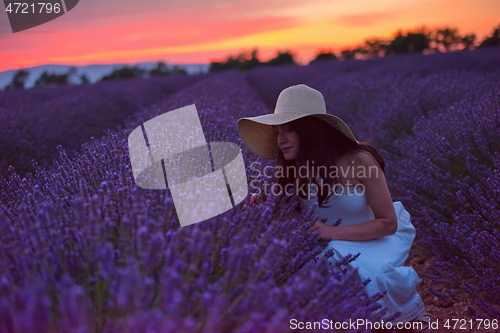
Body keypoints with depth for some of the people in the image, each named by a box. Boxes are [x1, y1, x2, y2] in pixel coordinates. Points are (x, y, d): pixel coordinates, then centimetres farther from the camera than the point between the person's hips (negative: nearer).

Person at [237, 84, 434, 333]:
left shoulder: (359, 161, -28)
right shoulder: (291, 168, -13)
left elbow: (388, 223, -23)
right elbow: (299, 214, -6)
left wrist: (333, 232, -36)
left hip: (381, 235, -4)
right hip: (334, 240, 5)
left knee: (362, 273, -32)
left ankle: (412, 310, 2)